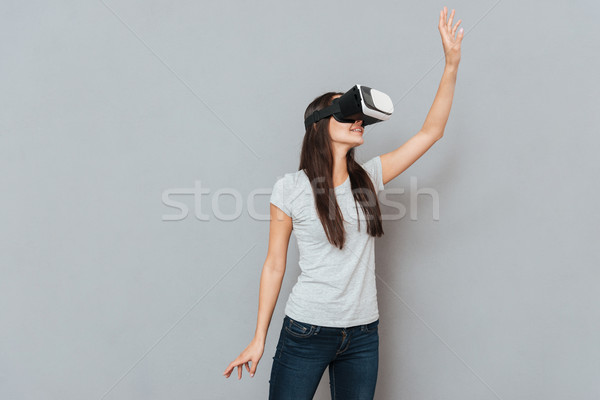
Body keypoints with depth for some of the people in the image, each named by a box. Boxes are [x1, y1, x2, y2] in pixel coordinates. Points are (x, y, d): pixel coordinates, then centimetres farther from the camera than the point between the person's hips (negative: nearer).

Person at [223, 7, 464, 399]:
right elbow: (274, 265, -4)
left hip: (362, 334, 4)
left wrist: (452, 64, -3)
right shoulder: (291, 188, -8)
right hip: (306, 331, -3)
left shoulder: (369, 176, 2)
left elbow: (430, 133, 3)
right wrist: (259, 339, -1)